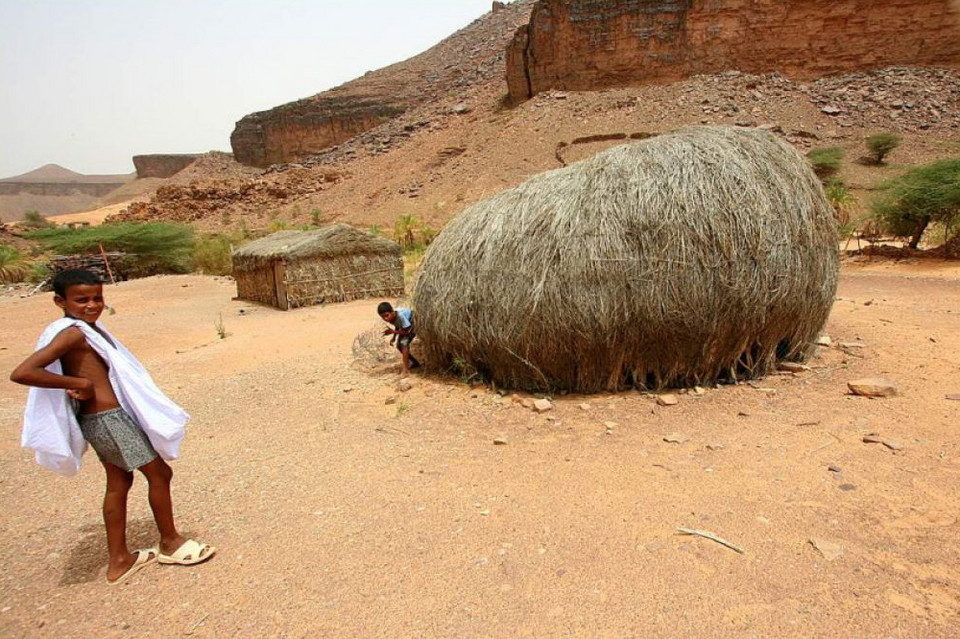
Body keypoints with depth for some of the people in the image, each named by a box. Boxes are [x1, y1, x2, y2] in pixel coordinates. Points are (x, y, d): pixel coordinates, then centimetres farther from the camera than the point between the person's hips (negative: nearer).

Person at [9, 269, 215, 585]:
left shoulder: (89, 329, 10)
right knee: (159, 473, 2)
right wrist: (78, 383, -21)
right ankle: (170, 543, 21)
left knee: (119, 482, 18)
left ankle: (119, 560, 30)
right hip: (108, 418, -9)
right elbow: (21, 372, -26)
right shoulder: (73, 332, -18)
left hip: (103, 418, 9)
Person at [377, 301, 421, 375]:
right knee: (399, 345, 10)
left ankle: (406, 370, -17)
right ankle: (415, 363, 30)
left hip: (415, 322, -8)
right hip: (407, 322, 9)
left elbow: (407, 331, -29)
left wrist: (392, 332, -29)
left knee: (404, 343, -22)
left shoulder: (400, 316, -39)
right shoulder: (391, 318, -16)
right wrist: (394, 337, -4)